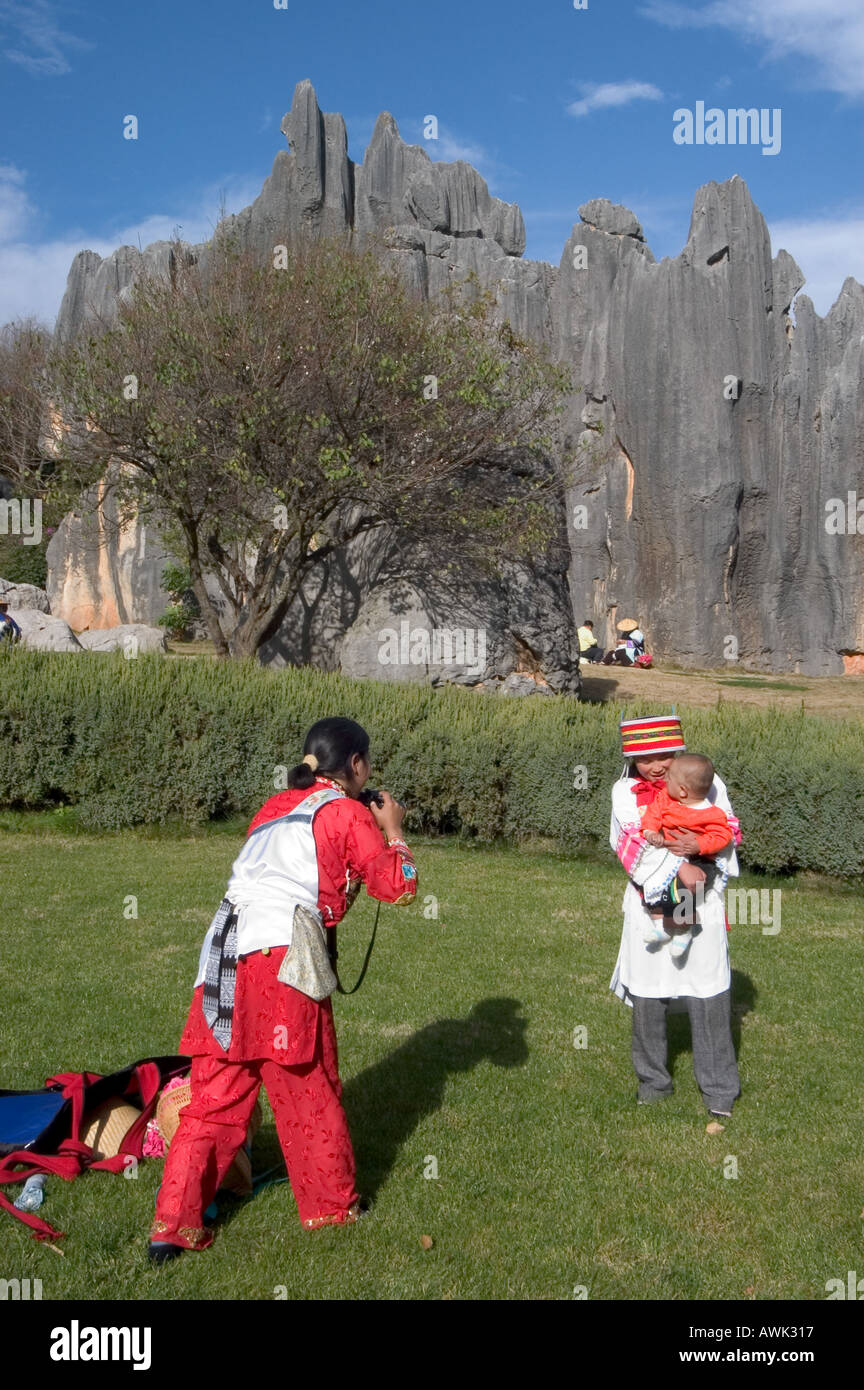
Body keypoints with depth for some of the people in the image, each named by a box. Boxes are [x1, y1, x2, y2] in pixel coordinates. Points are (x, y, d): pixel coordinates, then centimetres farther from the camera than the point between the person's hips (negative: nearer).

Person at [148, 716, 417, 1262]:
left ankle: (174, 1223, 9)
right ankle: (333, 1206, 27)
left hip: (225, 956, 6)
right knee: (310, 1093, 11)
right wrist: (393, 829, 19)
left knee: (216, 1095, 11)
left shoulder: (275, 807, 22)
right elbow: (400, 886, 3)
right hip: (282, 961, -6)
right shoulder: (349, 814, 2)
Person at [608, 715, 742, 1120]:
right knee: (646, 996, 7)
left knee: (709, 995, 1)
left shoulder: (706, 781, 2)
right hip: (649, 904, 1)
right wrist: (678, 867, -23)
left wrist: (700, 844, -20)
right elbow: (631, 843, -12)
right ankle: (652, 1082, 26)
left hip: (701, 904, -1)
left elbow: (730, 829, 1)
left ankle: (719, 1088, 16)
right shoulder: (625, 791, 1)